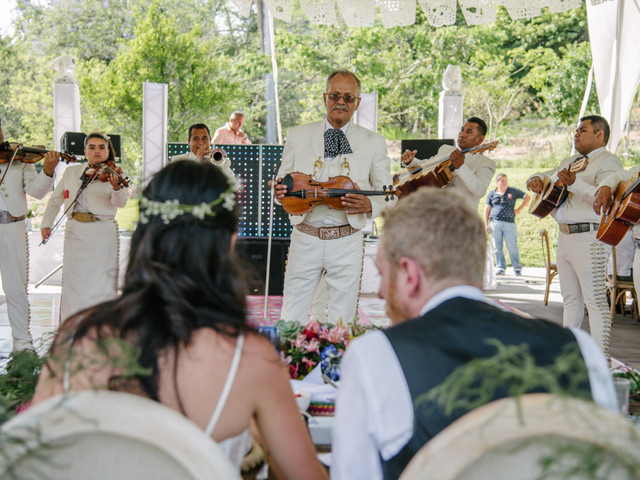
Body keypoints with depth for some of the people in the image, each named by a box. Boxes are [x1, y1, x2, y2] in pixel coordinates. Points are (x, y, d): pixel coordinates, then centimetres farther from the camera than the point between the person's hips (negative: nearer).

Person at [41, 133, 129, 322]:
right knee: (73, 282, 6)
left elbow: (120, 202, -17)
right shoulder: (71, 172, 11)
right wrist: (47, 223, 7)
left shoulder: (113, 175, -1)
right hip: (75, 233, 3)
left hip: (102, 235, -3)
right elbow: (55, 199, 18)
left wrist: (117, 188, -38)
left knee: (101, 284, -1)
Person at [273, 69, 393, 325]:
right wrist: (279, 193, -11)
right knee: (290, 320, 2)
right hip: (305, 238, 1)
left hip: (347, 243, 0)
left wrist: (369, 205, -14)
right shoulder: (298, 136, 9)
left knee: (342, 321, 4)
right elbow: (283, 181, 13)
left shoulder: (374, 142, 6)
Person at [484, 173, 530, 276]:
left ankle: (517, 268, 8)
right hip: (495, 223, 2)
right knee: (497, 247, 3)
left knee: (512, 247, -2)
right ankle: (500, 267, 12)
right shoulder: (491, 194, 11)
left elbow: (527, 197, 15)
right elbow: (487, 209, 12)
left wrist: (519, 209, 6)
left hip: (509, 222, -1)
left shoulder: (513, 191, 9)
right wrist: (486, 224, 5)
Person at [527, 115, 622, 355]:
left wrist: (574, 183, -34)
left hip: (590, 238, -9)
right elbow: (546, 176, 31)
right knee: (570, 298, 14)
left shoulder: (608, 162, -6)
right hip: (565, 236, 9)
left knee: (595, 300, -9)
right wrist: (536, 180, 6)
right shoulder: (570, 161, 21)